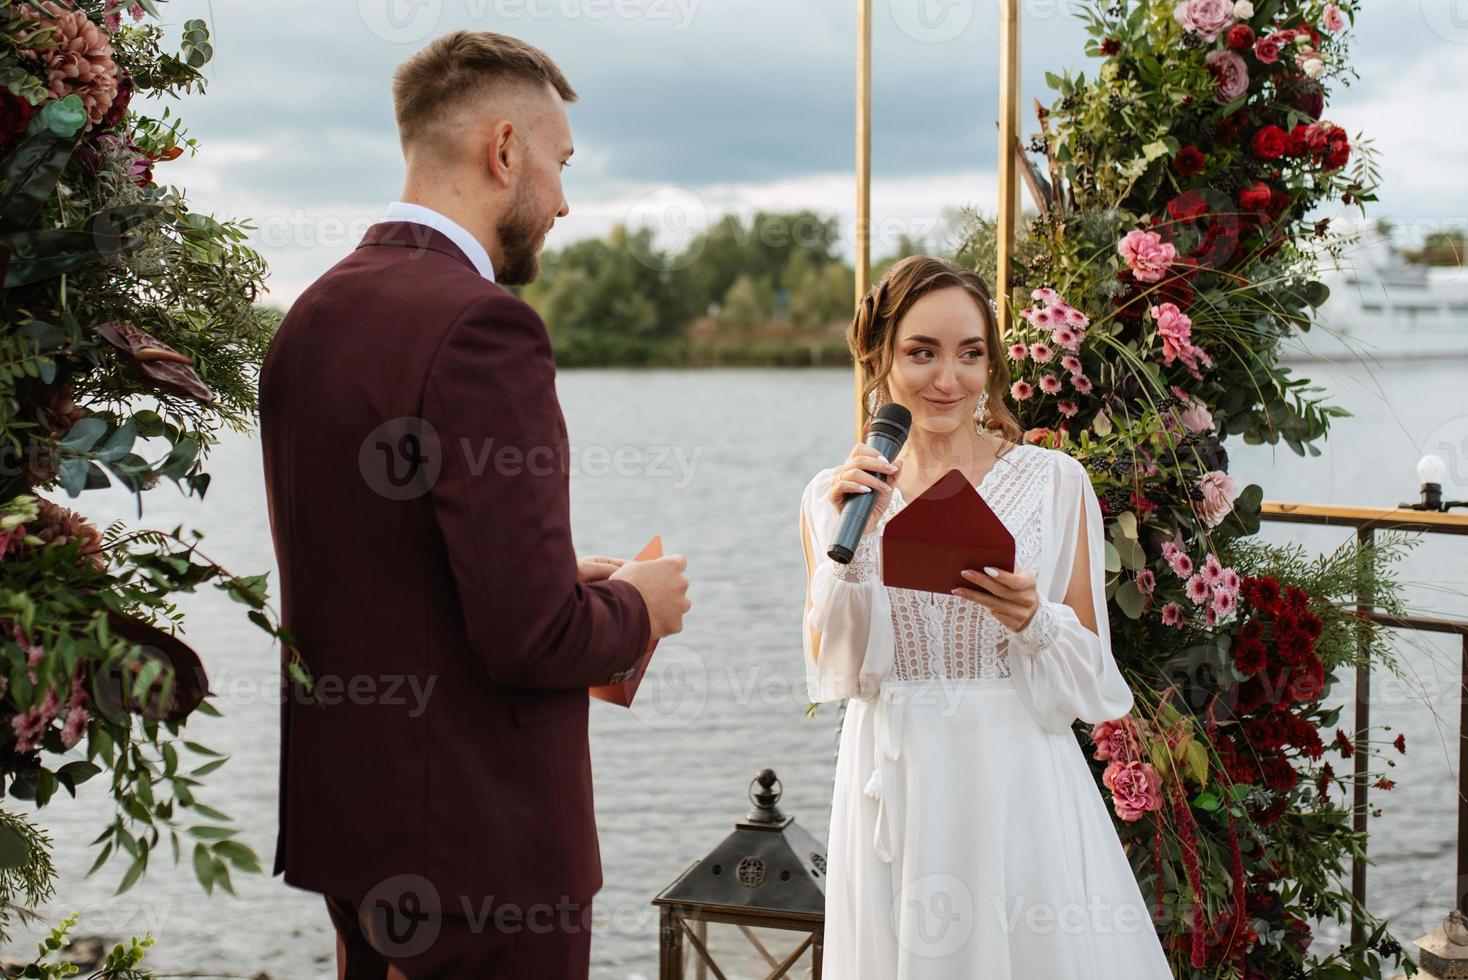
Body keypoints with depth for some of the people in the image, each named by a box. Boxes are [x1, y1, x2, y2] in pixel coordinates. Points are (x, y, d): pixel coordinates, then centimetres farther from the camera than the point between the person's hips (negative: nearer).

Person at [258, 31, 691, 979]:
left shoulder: (313, 314, 6)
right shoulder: (483, 328, -21)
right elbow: (529, 635, -25)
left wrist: (565, 581, 14)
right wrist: (636, 607, -4)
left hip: (347, 815, 8)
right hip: (479, 841, -8)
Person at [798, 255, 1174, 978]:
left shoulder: (1053, 482, -2)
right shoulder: (834, 496, 5)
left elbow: (1093, 676, 0)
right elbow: (832, 671, -1)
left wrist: (1031, 620, -20)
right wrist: (851, 539, -12)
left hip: (1016, 791, -1)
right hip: (894, 795, 2)